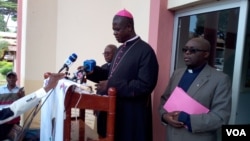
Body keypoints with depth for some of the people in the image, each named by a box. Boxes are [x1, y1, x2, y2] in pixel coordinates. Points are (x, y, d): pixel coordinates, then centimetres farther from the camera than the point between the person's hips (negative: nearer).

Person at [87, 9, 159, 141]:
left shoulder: (145, 51, -16)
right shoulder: (121, 49, 11)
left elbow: (145, 85, -23)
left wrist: (111, 85, -23)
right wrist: (95, 71, 2)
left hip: (132, 114, -8)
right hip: (116, 109, 8)